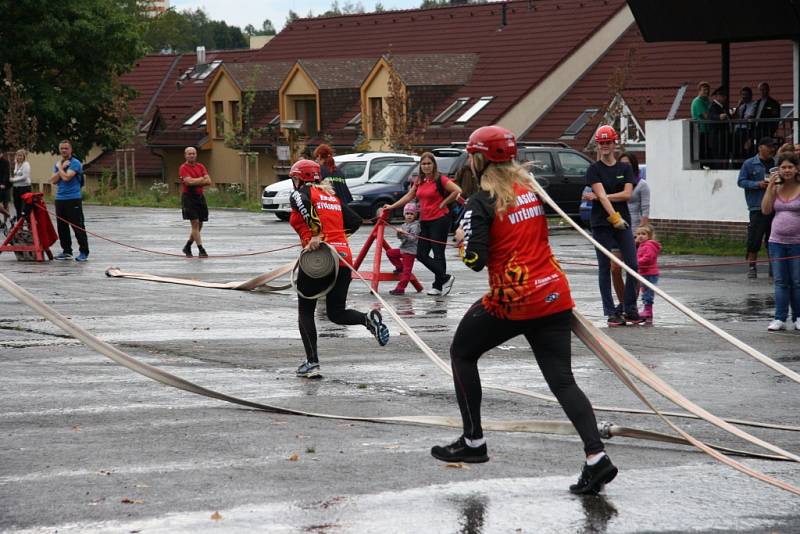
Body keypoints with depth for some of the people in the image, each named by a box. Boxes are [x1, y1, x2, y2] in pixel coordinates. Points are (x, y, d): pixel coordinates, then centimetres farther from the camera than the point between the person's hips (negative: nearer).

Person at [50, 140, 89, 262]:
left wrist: (60, 167, -4)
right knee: (62, 227, 10)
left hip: (73, 200, -7)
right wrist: (61, 168, -6)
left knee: (78, 226, -7)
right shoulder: (58, 164, 14)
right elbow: (53, 180, 2)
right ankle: (66, 251, 18)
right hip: (60, 199, 7)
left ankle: (83, 252, -4)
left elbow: (66, 177, -20)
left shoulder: (75, 163, -7)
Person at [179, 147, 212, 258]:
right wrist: (201, 179, -6)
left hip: (200, 197, 6)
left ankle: (187, 247, 26)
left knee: (199, 225, 9)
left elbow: (208, 181, 1)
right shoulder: (183, 168, -6)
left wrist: (195, 182, -9)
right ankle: (201, 250, -11)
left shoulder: (201, 166, 11)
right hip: (188, 197, -6)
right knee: (195, 223, -10)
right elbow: (189, 181, -21)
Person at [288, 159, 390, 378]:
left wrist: (316, 236, -25)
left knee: (306, 311, 11)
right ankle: (368, 318, -15)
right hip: (344, 256, 5)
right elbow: (354, 222, 17)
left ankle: (312, 363, 2)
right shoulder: (333, 196, 21)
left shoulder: (300, 194, 4)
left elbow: (305, 204, -20)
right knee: (336, 313, 15)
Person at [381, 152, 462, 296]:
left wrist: (443, 203, -12)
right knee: (421, 254, 3)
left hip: (440, 220, -8)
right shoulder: (419, 181, 11)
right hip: (425, 221, 8)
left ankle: (438, 285, 4)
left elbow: (457, 191, -18)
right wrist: (392, 206, 14)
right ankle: (445, 278, 8)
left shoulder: (440, 179, -9)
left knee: (438, 254, -5)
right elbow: (409, 196, 18)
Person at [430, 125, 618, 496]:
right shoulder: (532, 187, 9)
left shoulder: (481, 204, -10)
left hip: (512, 301, -5)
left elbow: (475, 261, -14)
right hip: (554, 296, 6)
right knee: (561, 379, 4)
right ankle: (596, 457, -12)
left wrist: (464, 239, 5)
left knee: (462, 352, 19)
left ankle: (473, 441, 19)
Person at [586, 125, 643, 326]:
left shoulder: (625, 168, 9)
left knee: (632, 265, -5)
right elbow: (601, 195, -13)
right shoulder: (594, 170, 0)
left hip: (623, 222, 2)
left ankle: (629, 309, 6)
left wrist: (600, 197, -10)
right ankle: (611, 312, 4)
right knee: (605, 267, 0)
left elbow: (627, 194, -3)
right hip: (601, 224, -2)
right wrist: (614, 217, -25)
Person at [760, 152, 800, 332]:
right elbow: (766, 210, 0)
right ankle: (780, 319, 5)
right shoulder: (776, 189, 7)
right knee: (780, 282, 4)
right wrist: (770, 186, -4)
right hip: (777, 242, 4)